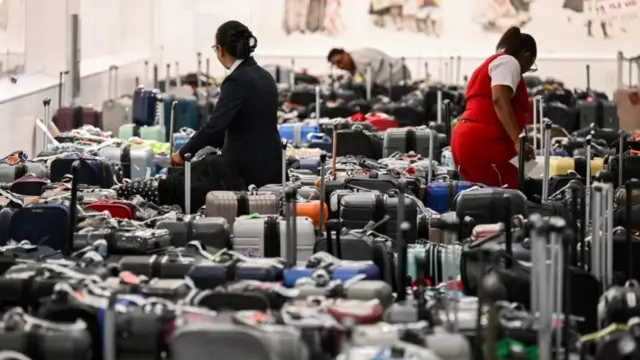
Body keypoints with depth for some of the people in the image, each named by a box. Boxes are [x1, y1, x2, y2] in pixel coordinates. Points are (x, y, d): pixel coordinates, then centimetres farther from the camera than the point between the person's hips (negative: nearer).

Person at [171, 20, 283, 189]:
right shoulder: (264, 77, 12)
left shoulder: (237, 81, -15)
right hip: (271, 165, 8)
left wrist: (183, 153, -10)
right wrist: (210, 145, 26)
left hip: (247, 169, -8)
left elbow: (215, 124, -20)